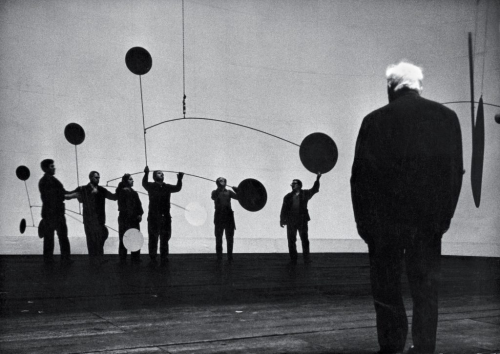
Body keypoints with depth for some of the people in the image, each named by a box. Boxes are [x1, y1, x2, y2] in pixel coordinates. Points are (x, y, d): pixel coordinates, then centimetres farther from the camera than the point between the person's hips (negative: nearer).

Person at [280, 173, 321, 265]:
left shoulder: (305, 194, 8)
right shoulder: (288, 197, 9)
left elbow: (314, 190, 2)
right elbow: (284, 209, 8)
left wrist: (317, 180, -9)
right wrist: (282, 220, 3)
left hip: (302, 220, -1)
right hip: (291, 221, 1)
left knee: (304, 240, 1)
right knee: (291, 241, 3)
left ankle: (306, 259, 9)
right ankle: (293, 259, 11)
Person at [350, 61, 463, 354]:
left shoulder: (375, 121, -5)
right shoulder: (447, 117, 2)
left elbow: (360, 176, -6)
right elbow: (456, 172, 1)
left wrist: (364, 221, 2)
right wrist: (443, 216, 7)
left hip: (385, 219, -1)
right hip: (429, 220, 2)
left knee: (387, 289, 10)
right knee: (426, 289, 9)